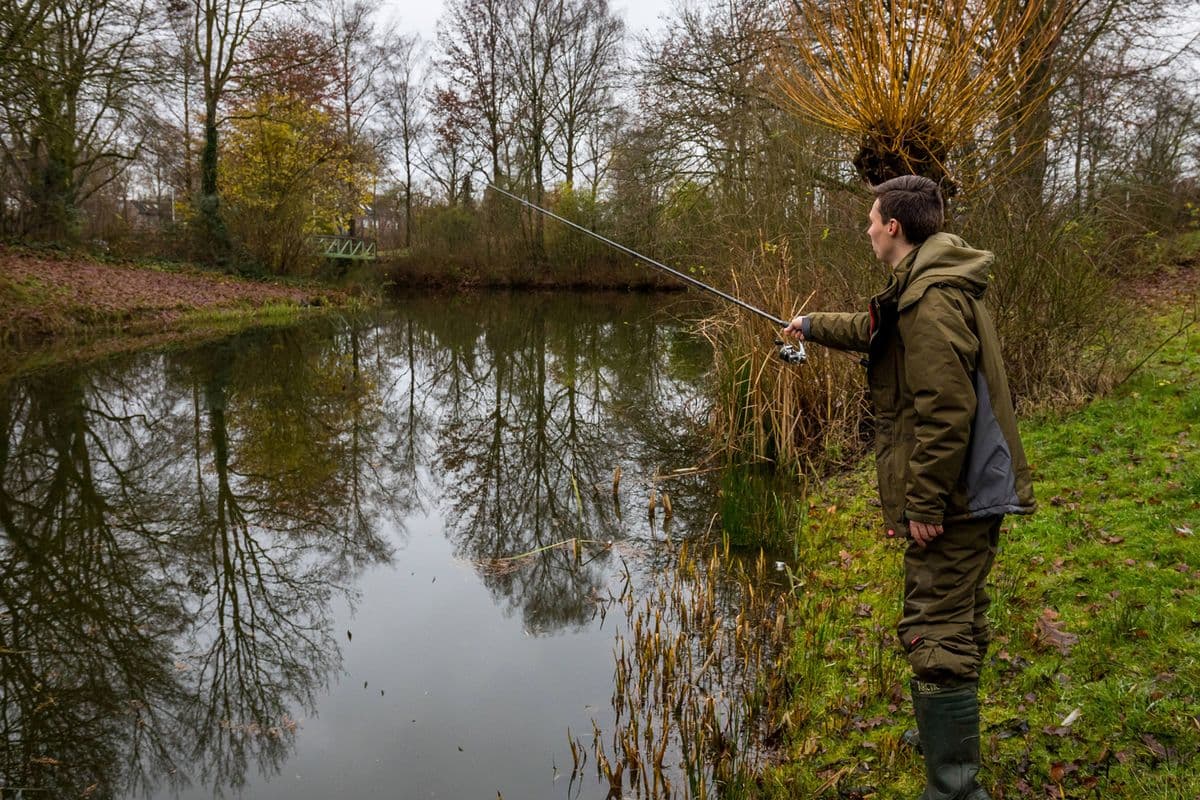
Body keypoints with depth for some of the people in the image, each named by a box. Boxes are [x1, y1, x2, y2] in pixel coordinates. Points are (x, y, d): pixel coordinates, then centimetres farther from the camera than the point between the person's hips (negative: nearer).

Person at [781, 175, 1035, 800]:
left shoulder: (932, 298, -20)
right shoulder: (922, 288, 13)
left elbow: (946, 410, -25)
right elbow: (872, 329, 33)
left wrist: (925, 502, -21)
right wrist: (812, 326, 47)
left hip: (955, 496, -11)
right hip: (972, 490, 11)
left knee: (936, 634, -6)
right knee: (957, 623, 22)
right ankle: (947, 734, 39)